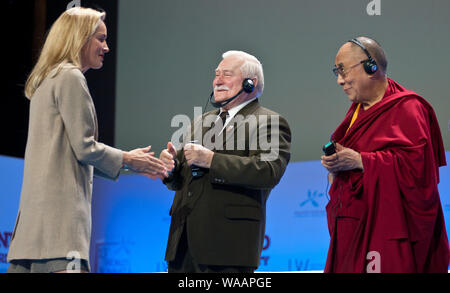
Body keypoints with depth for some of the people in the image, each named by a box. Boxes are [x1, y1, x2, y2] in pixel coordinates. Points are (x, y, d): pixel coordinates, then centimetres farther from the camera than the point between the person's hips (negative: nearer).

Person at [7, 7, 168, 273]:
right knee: (65, 265, -16)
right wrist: (126, 159, 4)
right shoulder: (71, 77, -6)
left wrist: (130, 162, 22)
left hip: (38, 202, 10)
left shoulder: (47, 79, 24)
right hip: (62, 199, -10)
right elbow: (84, 147, -11)